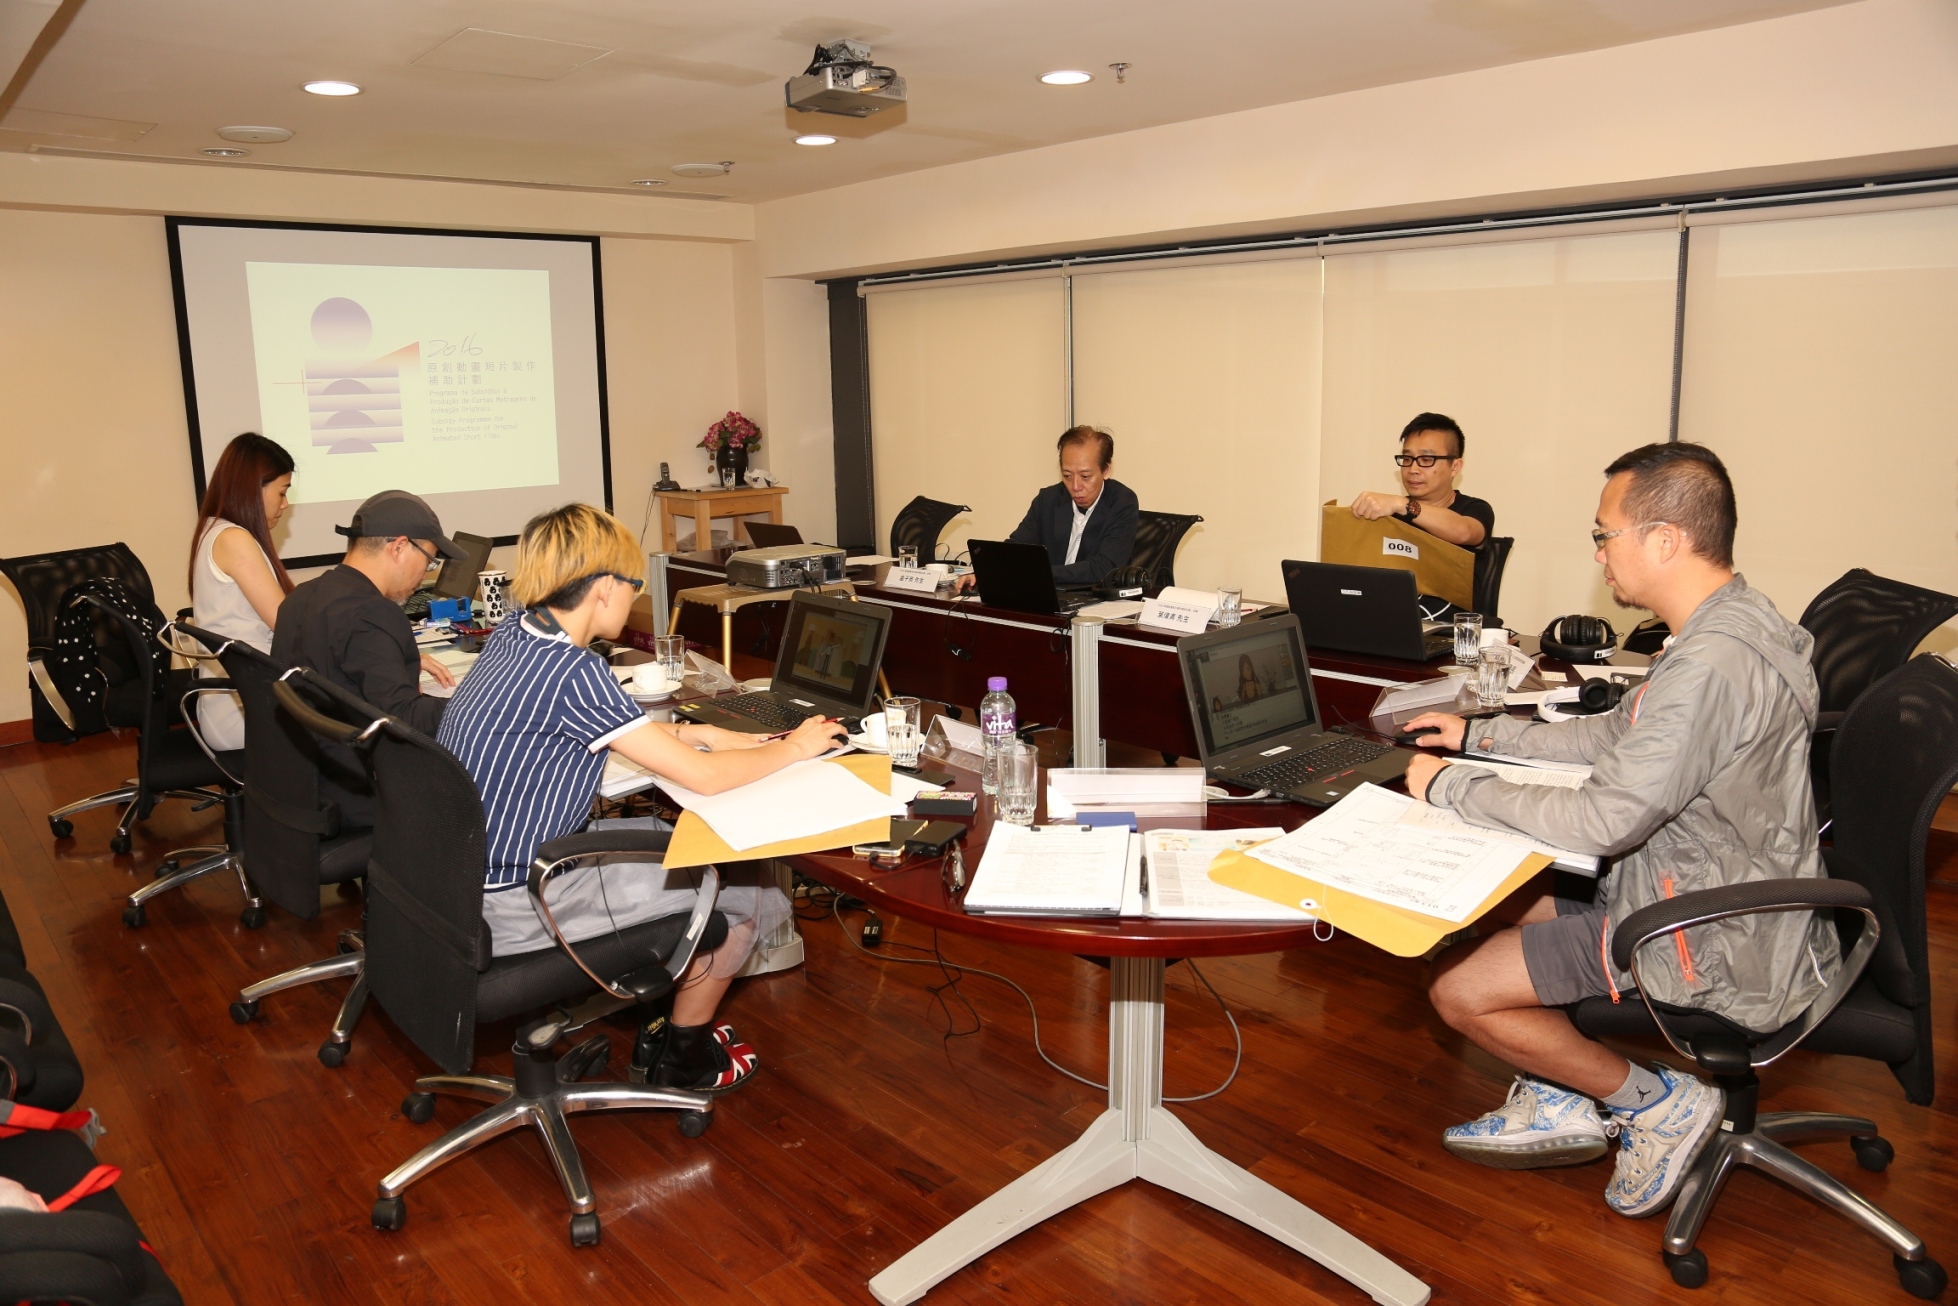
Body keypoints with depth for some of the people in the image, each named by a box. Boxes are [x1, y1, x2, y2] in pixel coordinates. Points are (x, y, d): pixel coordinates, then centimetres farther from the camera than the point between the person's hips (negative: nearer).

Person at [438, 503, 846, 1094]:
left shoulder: (515, 631, 0)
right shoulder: (572, 670, -26)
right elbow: (702, 777, -22)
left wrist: (694, 732, 6)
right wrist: (794, 748, -7)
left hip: (473, 865, 9)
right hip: (514, 906, -9)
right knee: (748, 886, 2)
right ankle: (685, 1055, 21)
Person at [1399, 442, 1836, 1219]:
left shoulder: (1710, 666, -30)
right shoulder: (1727, 626, 4)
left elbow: (1601, 822, -29)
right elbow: (1613, 735, 16)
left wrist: (1451, 787, -18)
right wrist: (1480, 736, 12)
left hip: (1716, 944, -10)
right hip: (1708, 893, 10)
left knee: (1460, 988, -10)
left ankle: (1657, 1102, 8)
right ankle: (1556, 1103, 23)